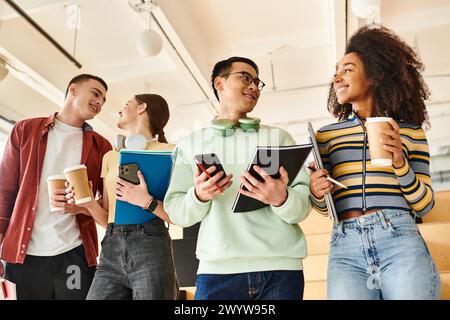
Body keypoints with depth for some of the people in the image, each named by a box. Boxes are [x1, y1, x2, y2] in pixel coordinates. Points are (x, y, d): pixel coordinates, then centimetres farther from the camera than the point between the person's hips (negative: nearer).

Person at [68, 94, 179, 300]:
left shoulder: (167, 152, 0)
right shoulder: (110, 157, 18)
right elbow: (108, 219, 16)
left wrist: (147, 202, -19)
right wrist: (88, 202, -3)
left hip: (151, 250, -4)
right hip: (111, 251, 5)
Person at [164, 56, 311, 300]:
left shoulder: (279, 138, 11)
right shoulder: (191, 144, 11)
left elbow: (304, 203, 3)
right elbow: (176, 212, 6)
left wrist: (282, 199, -19)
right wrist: (199, 197, -14)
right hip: (217, 270, 0)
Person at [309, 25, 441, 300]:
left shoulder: (410, 131, 9)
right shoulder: (326, 135, 12)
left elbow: (425, 205, 7)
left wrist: (400, 164, -9)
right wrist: (317, 194, -7)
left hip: (400, 241, 0)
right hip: (345, 248, 1)